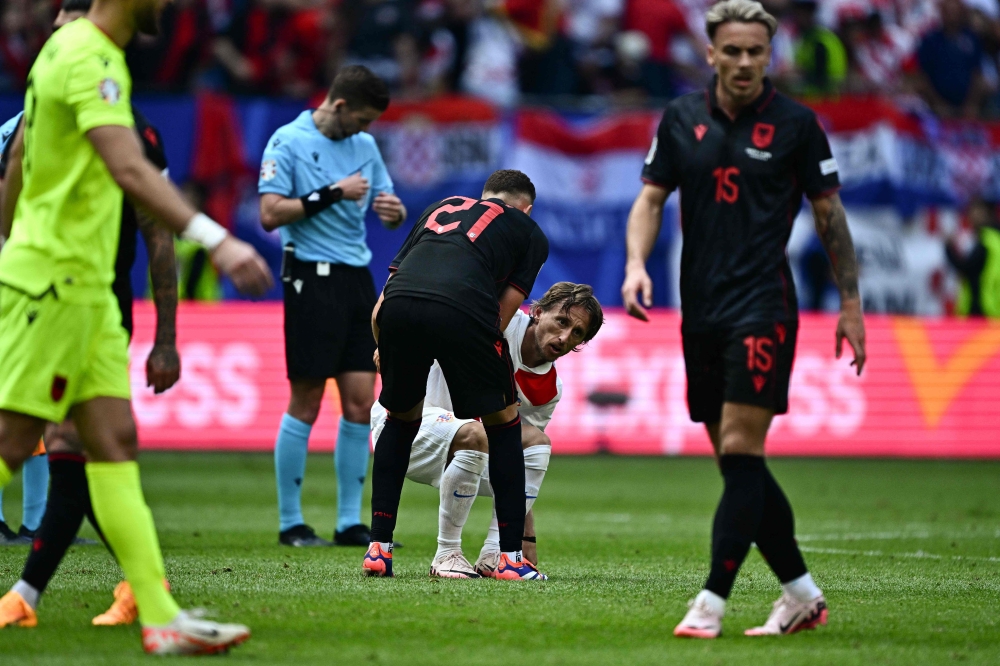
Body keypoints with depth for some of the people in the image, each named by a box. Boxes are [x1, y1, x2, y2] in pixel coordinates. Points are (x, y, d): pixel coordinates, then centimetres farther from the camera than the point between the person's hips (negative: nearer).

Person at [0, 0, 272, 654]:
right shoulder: (91, 60, -17)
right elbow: (129, 170, -31)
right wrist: (217, 239, -39)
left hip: (87, 286, 10)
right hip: (55, 280, -10)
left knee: (115, 441, 4)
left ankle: (162, 617, 1)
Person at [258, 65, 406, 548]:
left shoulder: (365, 145, 14)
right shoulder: (288, 141, -5)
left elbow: (387, 207, 20)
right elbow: (270, 214, -13)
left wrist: (394, 212, -3)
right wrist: (331, 194, -17)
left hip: (357, 278, 6)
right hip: (312, 277, -6)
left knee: (360, 403, 3)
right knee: (306, 404, -3)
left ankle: (350, 522, 9)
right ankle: (290, 523, 6)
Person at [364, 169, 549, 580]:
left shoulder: (441, 208, 36)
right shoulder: (530, 233, 28)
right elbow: (504, 311, 16)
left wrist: (384, 351, 41)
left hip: (398, 305, 3)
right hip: (461, 310, -3)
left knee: (401, 419, 26)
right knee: (502, 421, 17)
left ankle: (378, 548, 22)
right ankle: (511, 557, 16)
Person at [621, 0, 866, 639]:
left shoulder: (796, 123, -2)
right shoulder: (681, 118, 8)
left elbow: (830, 214, 4)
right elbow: (652, 198, 11)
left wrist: (850, 303, 2)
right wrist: (637, 264, -7)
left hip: (763, 306, -5)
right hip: (700, 310, 5)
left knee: (740, 450, -14)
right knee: (739, 463, 8)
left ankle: (711, 604, -15)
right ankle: (802, 594, 19)